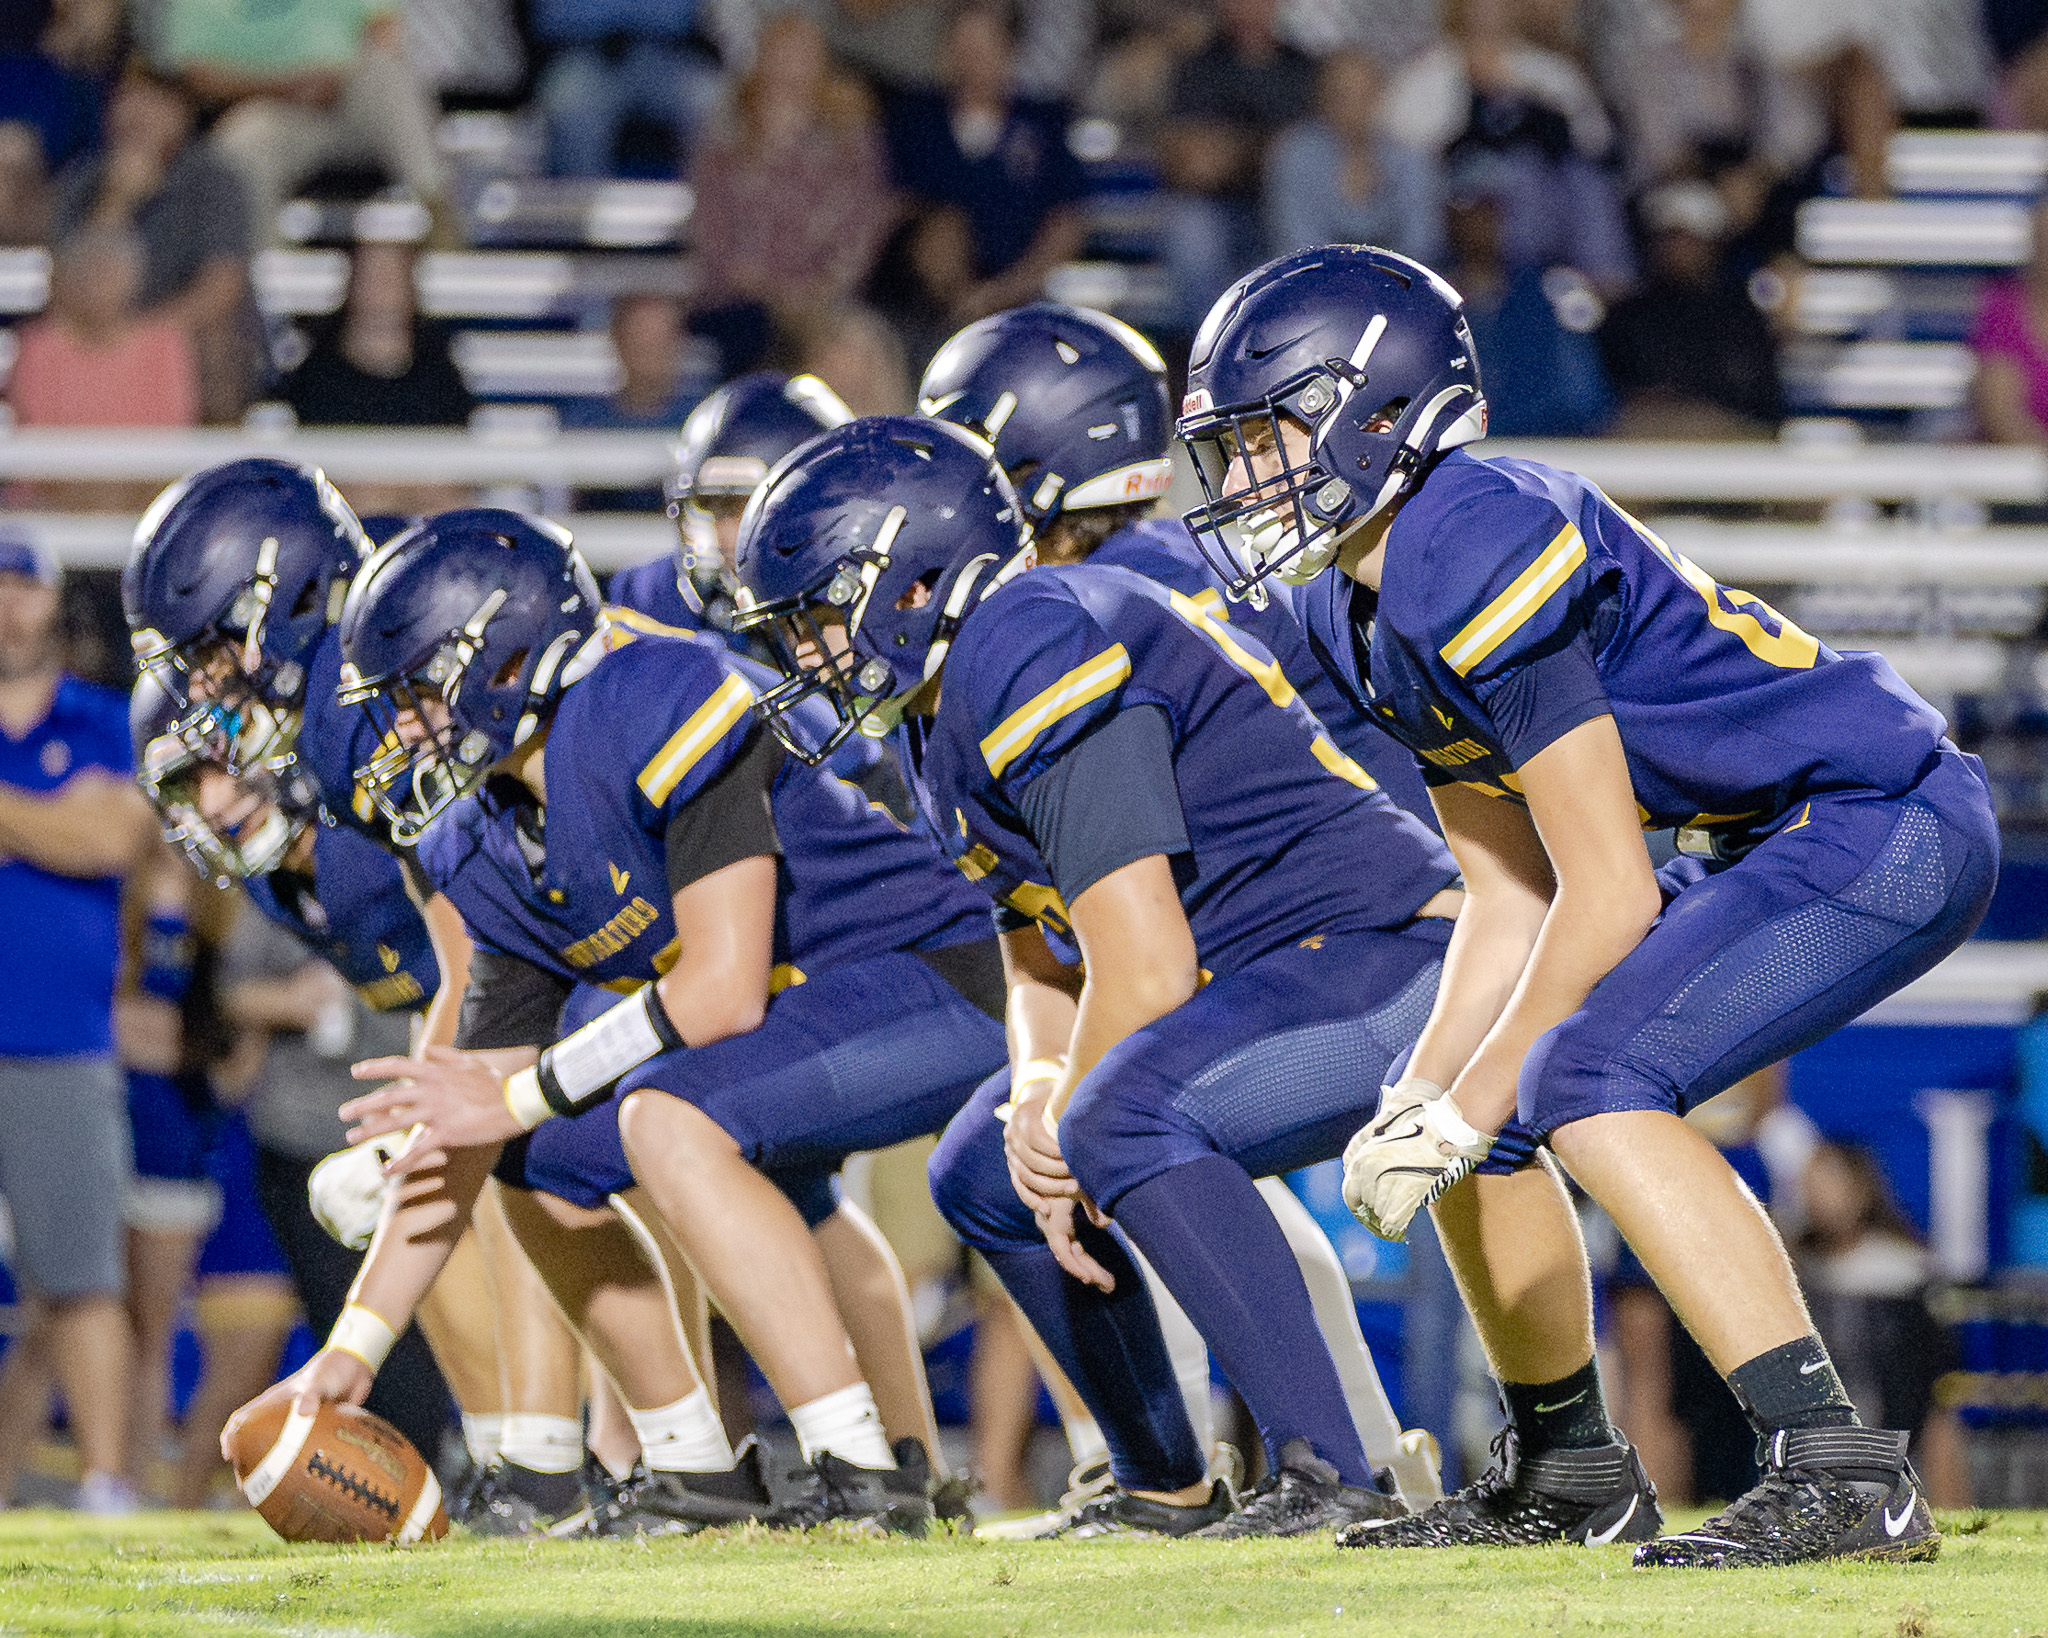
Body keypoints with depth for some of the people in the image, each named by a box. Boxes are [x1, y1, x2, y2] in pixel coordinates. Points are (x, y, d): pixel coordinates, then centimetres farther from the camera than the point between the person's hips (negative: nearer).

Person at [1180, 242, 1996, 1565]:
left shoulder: (1474, 550, -23)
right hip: (1770, 848, 10)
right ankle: (1564, 1473, 26)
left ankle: (1845, 1472, -28)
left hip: (1886, 825, -10)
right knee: (1457, 1106, 11)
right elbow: (1511, 901, 11)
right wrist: (1425, 1098, 0)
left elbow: (1608, 891, -21)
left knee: (1590, 1081, -25)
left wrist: (1467, 1109, -15)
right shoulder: (1360, 609, 8)